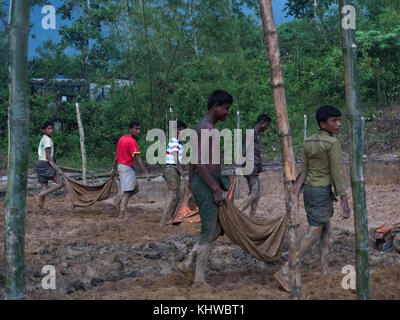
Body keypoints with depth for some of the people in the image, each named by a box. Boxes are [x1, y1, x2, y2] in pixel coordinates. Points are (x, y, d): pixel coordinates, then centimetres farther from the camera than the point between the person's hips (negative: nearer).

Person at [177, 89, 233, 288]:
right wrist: (216, 189, -22)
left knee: (217, 227, 16)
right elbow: (200, 163, -23)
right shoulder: (207, 128, -16)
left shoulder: (202, 127, 16)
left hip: (201, 184, 10)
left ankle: (188, 263, 15)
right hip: (207, 184, -10)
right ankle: (199, 279, 6)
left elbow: (193, 160, 21)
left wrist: (191, 186, 25)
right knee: (208, 232, -2)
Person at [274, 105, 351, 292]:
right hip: (322, 193, -8)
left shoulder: (308, 143, 7)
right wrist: (344, 202, -14)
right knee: (313, 235, -6)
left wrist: (295, 196, 5)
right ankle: (285, 272, -13)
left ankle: (325, 270, 21)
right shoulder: (333, 144, -15)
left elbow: (303, 172, 6)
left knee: (326, 230, 18)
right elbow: (337, 175, -17)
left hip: (308, 190, 8)